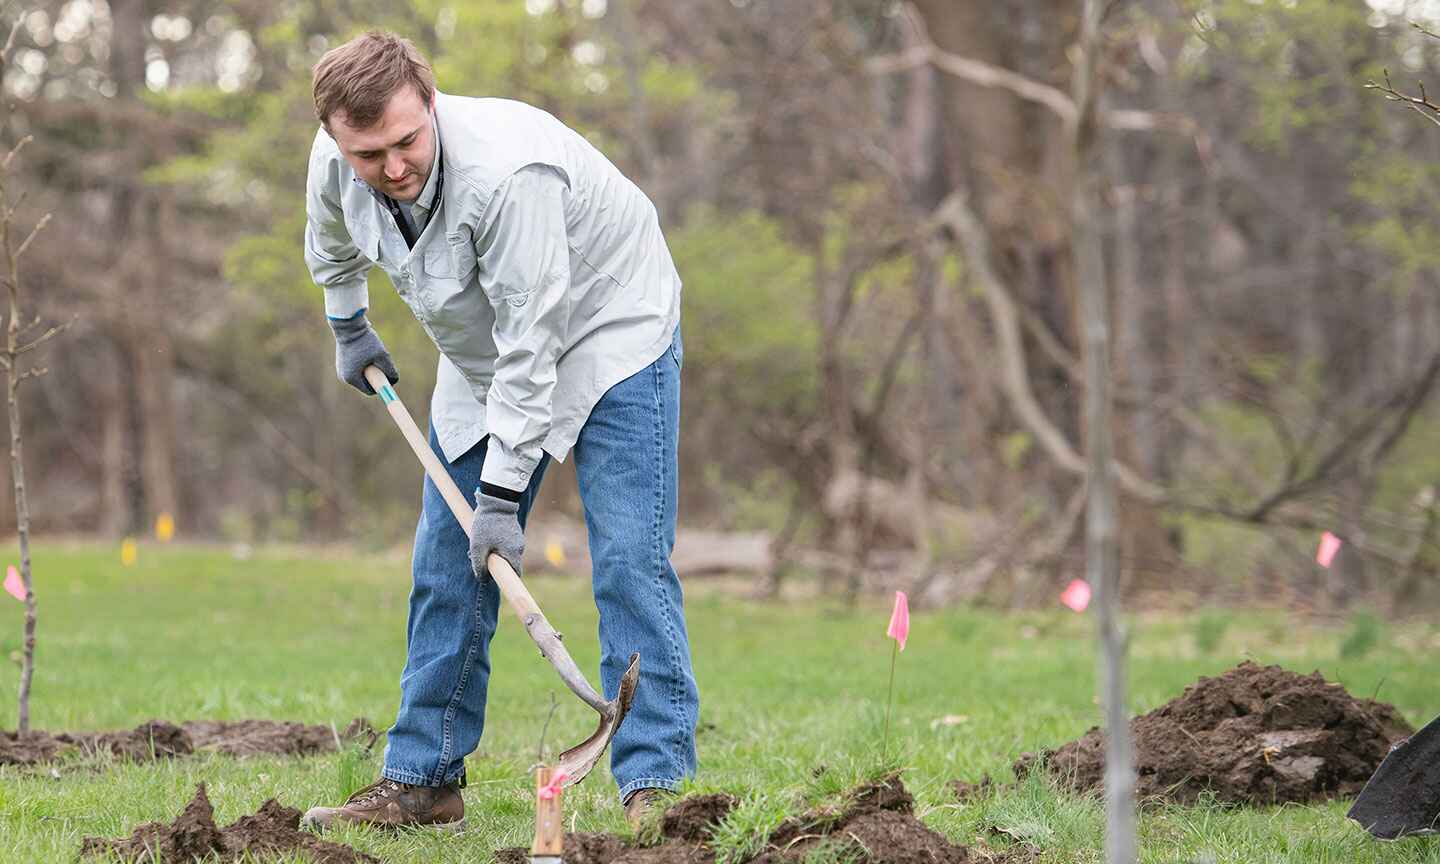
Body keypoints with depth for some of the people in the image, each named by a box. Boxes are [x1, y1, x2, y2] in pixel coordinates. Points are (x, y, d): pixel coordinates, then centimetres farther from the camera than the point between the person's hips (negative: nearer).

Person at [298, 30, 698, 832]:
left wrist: (503, 494, -31)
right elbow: (331, 241, 11)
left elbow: (530, 346, -34)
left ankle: (655, 782, -16)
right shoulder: (335, 166, -17)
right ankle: (424, 779, 12)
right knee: (446, 568, 4)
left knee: (630, 558, -16)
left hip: (609, 329, -7)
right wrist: (348, 326, 22)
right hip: (484, 358, 7)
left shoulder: (508, 171, -38)